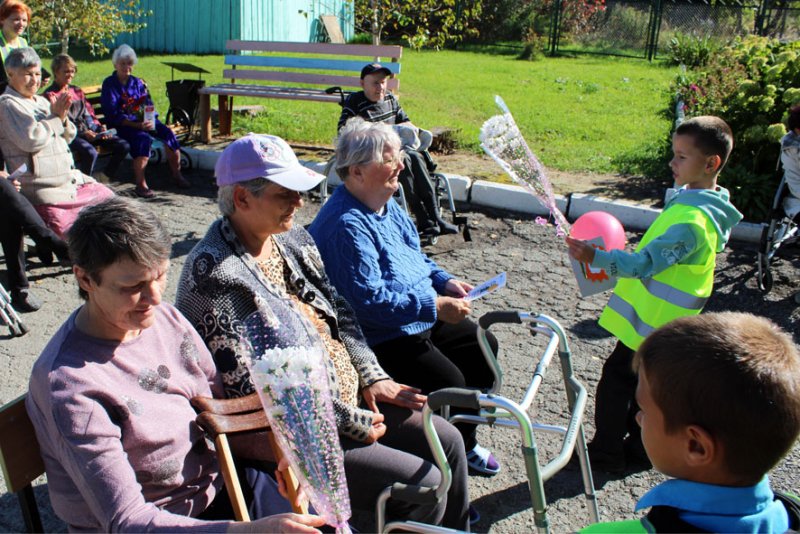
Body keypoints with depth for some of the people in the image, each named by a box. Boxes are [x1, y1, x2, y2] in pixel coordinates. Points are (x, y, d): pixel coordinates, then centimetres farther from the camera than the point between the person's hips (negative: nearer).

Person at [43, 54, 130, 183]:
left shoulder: (77, 91, 25)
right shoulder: (50, 95, 3)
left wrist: (100, 128, 1)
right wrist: (82, 133, -18)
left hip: (91, 131, 7)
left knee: (123, 146, -11)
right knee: (90, 152, -38)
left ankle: (103, 177, 1)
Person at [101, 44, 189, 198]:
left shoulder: (137, 82, 17)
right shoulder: (109, 84, 1)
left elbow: (149, 105, 12)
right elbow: (113, 114, -10)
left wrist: (150, 120, -12)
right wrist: (137, 125, -22)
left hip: (143, 120, 5)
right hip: (121, 125, -5)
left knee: (167, 133, -19)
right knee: (143, 138, -35)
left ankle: (176, 174, -7)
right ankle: (140, 184, -37)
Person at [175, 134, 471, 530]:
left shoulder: (292, 239, 3)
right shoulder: (214, 274, -23)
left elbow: (338, 312, 13)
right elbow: (250, 388, -25)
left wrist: (373, 377, 2)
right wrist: (350, 423, -19)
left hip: (349, 397, 9)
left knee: (448, 442, 8)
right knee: (424, 484, -11)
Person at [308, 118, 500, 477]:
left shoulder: (387, 204, 6)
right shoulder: (346, 225, -26)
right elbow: (369, 299, -30)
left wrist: (443, 280, 2)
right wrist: (435, 306, -27)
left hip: (423, 320, 11)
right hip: (382, 339, -10)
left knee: (483, 347, 12)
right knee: (447, 381, -21)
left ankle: (463, 440, 26)